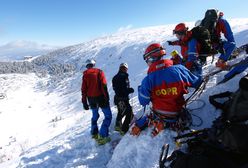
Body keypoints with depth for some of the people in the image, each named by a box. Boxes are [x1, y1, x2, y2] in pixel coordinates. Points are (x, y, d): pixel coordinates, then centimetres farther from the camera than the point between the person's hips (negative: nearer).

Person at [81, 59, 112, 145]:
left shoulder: (85, 75, 7)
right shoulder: (99, 72, -2)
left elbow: (83, 89, 4)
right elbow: (103, 85, -13)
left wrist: (84, 102, 8)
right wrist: (106, 98, -13)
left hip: (91, 99, 5)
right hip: (100, 97, -4)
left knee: (95, 116, 24)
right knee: (108, 116, 2)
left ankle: (94, 133, 28)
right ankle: (102, 136, -7)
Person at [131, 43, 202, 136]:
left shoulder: (148, 80, -20)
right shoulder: (179, 69, -15)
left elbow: (143, 102, -10)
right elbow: (197, 82, 1)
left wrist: (140, 88, 7)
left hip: (158, 115, 0)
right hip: (177, 114, 0)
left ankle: (139, 126, 6)